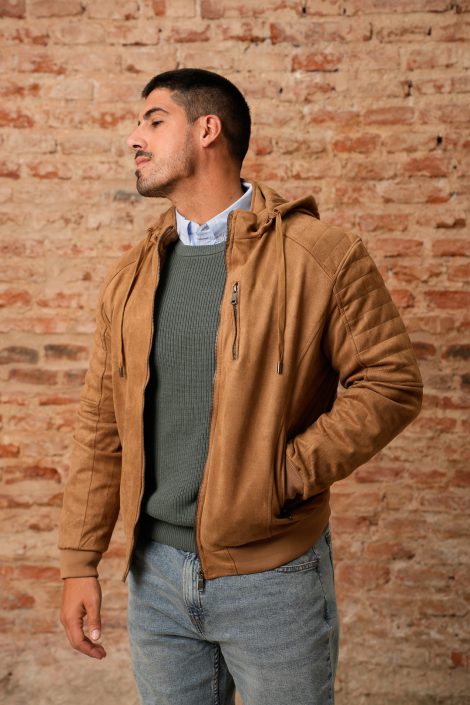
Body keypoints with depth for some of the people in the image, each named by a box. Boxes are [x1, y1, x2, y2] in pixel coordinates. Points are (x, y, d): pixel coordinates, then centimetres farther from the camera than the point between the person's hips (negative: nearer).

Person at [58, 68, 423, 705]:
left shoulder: (321, 256, -9)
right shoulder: (131, 277, 6)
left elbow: (392, 383, -9)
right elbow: (100, 426, 6)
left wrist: (289, 475, -16)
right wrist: (80, 563, 4)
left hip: (273, 578, -4)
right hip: (154, 576, 5)